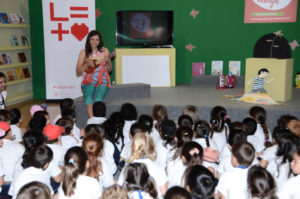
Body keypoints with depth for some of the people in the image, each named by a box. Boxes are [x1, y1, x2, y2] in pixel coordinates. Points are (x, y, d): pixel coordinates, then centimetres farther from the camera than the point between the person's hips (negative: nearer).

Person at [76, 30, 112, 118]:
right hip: (88, 82, 0)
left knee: (97, 99, -29)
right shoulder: (84, 52, 6)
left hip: (102, 82, 0)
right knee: (88, 97, -31)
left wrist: (106, 61, -10)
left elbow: (110, 69, 10)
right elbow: (78, 72, 5)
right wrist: (87, 64, -13)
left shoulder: (104, 51, 6)